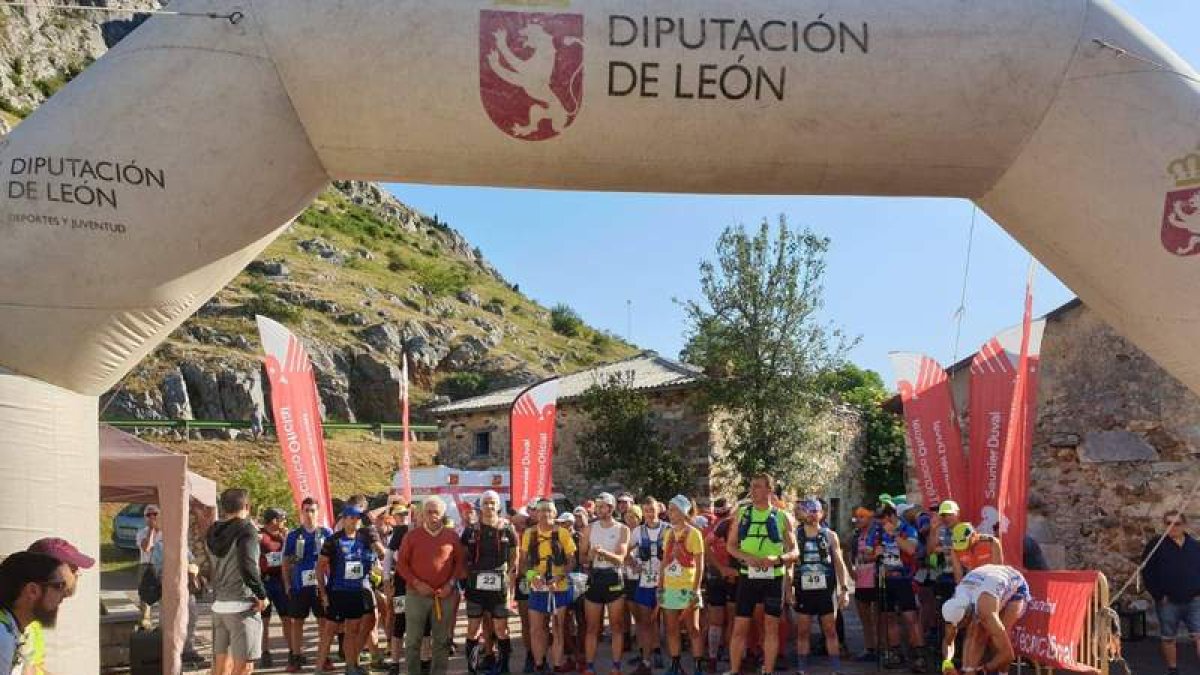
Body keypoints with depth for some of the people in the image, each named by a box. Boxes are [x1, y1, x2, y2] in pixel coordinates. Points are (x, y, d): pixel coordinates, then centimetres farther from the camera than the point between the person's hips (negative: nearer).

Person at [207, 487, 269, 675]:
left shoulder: (214, 532, 10)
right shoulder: (246, 529, -12)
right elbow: (247, 567, -23)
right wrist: (262, 595, -11)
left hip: (219, 605, 7)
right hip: (242, 605, -7)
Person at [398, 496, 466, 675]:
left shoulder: (452, 536, 3)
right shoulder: (412, 535, 0)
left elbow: (461, 562, 9)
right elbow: (401, 562, 2)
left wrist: (451, 583, -4)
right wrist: (416, 583, -8)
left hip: (445, 595, 1)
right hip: (416, 594, -1)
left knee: (442, 640, 7)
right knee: (413, 639, 3)